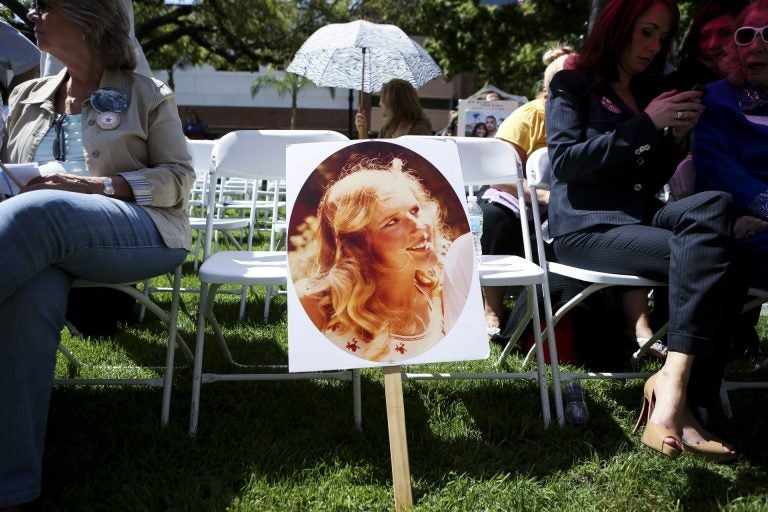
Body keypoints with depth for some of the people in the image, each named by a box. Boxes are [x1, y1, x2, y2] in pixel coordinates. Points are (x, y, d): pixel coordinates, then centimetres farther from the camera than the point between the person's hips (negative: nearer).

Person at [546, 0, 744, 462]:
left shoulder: (648, 93, 25)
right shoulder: (574, 84, 6)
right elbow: (564, 160, -10)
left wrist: (677, 137, 5)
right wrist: (647, 125, -11)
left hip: (639, 217, 6)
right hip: (586, 225, -6)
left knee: (715, 207, -28)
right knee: (710, 252, -29)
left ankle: (671, 389, -35)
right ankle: (675, 397, -32)